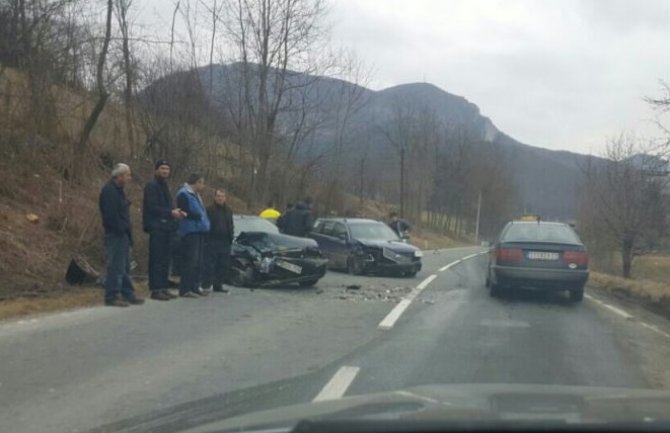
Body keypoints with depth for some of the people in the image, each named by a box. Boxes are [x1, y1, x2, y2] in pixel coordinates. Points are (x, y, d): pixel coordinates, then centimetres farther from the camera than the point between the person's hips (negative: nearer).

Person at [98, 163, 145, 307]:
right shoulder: (109, 191, -15)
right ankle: (111, 297, -3)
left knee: (124, 267, 15)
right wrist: (122, 229, -18)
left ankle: (128, 294, 22)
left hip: (122, 235, 11)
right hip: (115, 235, -11)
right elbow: (111, 215, -22)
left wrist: (128, 233, 14)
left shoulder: (117, 190, 18)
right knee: (115, 266, -8)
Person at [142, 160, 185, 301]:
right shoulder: (151, 186, -5)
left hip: (167, 227, 9)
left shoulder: (165, 187, 21)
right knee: (157, 259, -9)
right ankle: (156, 289, -9)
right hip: (156, 227, -9)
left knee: (165, 259, 9)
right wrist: (171, 212, -20)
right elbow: (152, 207, -15)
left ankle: (163, 288, 13)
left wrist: (176, 213, 0)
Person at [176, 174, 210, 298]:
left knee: (198, 261, 11)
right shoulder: (184, 194, -9)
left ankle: (195, 287, 18)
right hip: (190, 232, -10)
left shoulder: (195, 195, 22)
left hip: (199, 231, 10)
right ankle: (185, 289, -11)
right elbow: (186, 213, -16)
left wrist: (205, 223, 8)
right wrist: (200, 216, -8)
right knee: (190, 261, -12)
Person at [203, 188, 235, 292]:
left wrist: (231, 237, 12)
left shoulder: (228, 210, 17)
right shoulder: (209, 210, -4)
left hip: (225, 242, 6)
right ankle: (207, 285, -5)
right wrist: (206, 239, -14)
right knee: (210, 265, -7)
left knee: (224, 265, 8)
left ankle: (218, 285, 16)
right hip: (212, 242, -6)